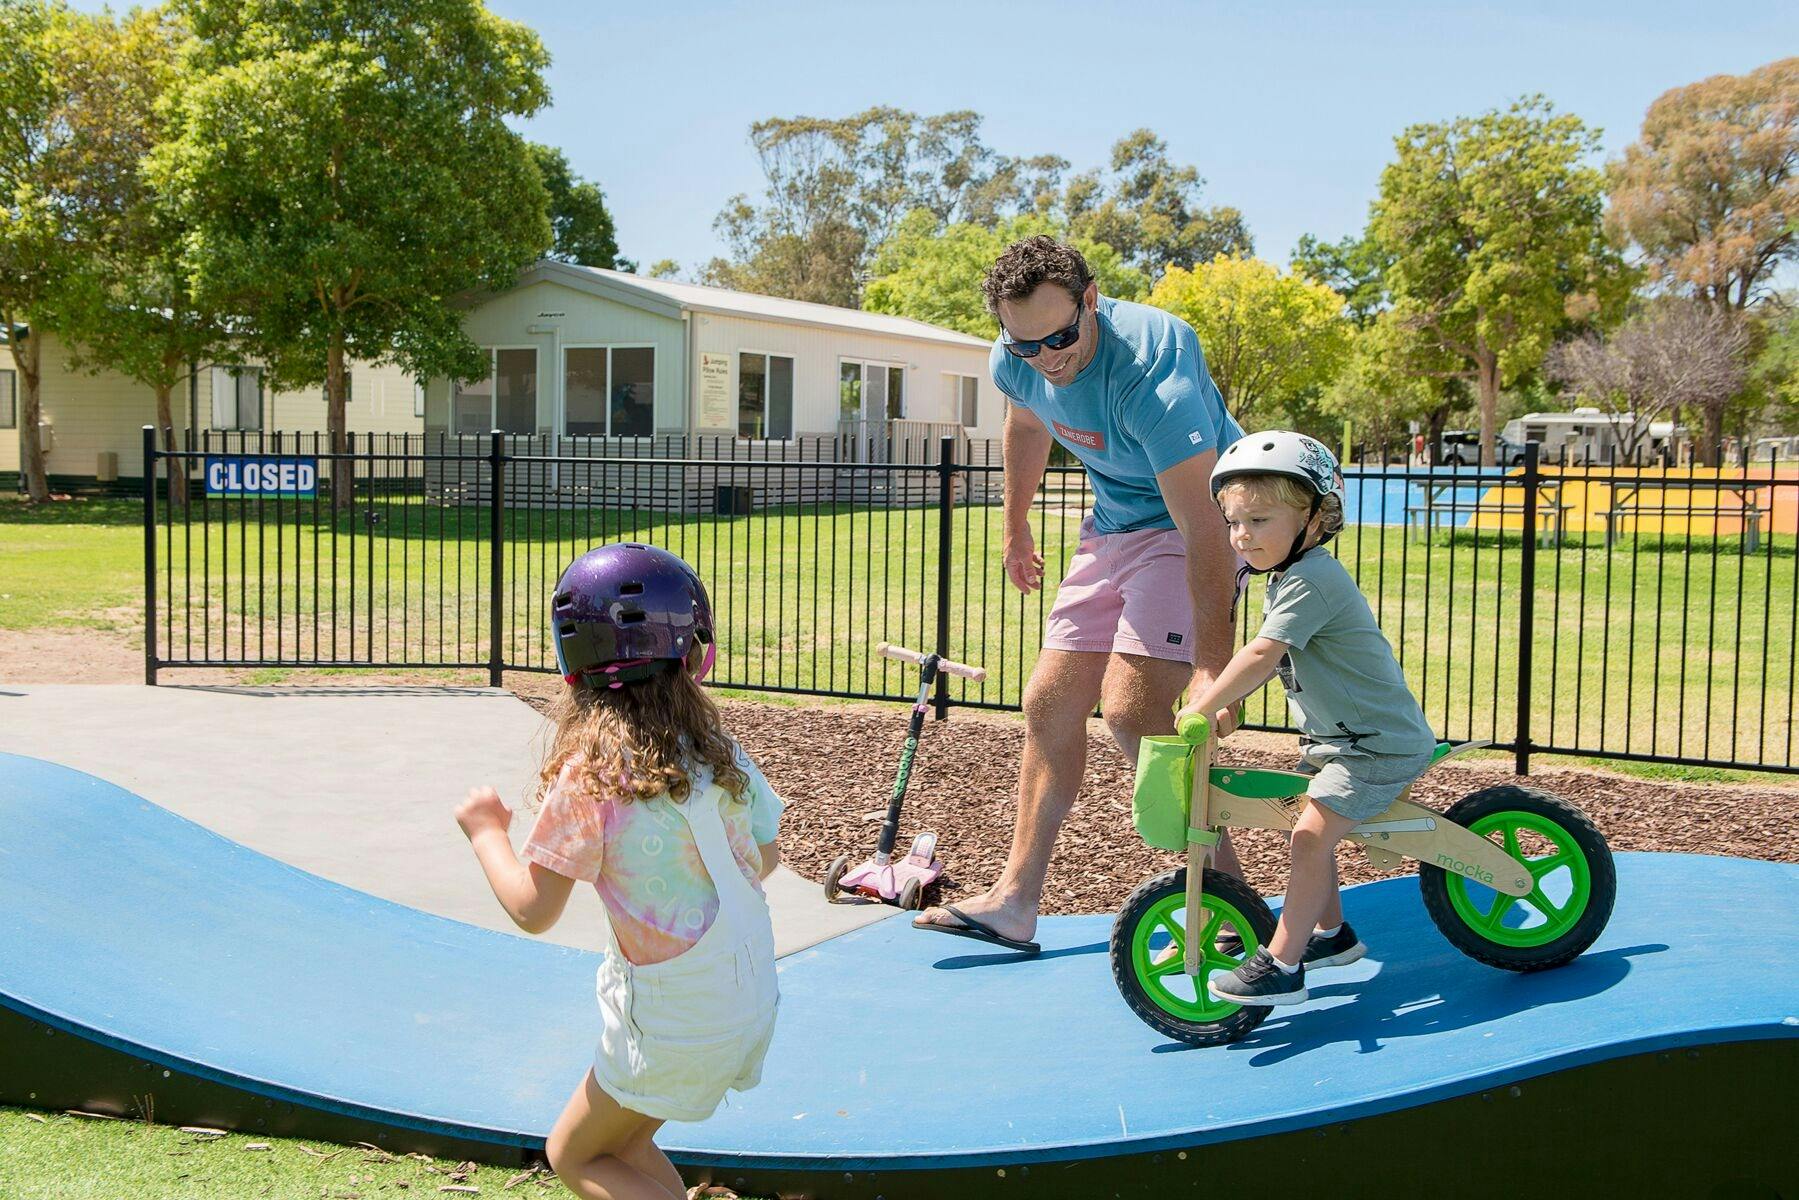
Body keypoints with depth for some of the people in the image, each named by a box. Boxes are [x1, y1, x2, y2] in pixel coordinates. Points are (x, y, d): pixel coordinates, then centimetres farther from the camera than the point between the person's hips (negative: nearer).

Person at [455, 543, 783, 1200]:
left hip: (674, 1021, -6)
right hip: (751, 999, 7)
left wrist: (486, 831, 3)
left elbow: (533, 909, -12)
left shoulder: (591, 775, -20)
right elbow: (765, 856, 10)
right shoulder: (719, 751, -3)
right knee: (625, 1146, 25)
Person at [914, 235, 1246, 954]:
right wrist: (1015, 527, 25)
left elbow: (1203, 531, -36)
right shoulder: (1015, 363, -12)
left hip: (1194, 525, -7)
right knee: (1050, 707, 5)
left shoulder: (1153, 377, -33)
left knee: (1131, 708, -22)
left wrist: (1211, 670, -40)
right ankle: (1014, 902, 13)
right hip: (1113, 529, 7)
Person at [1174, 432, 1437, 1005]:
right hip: (1338, 738, 11)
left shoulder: (1310, 581, -24)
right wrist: (1226, 703, 8)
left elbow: (1262, 655, -31)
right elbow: (1273, 660, 20)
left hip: (1380, 744, -11)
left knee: (1310, 835, -16)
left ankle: (1280, 965, -12)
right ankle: (1332, 932, 35)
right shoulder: (1291, 577, 10)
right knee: (1311, 830, 18)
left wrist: (1199, 710, -28)